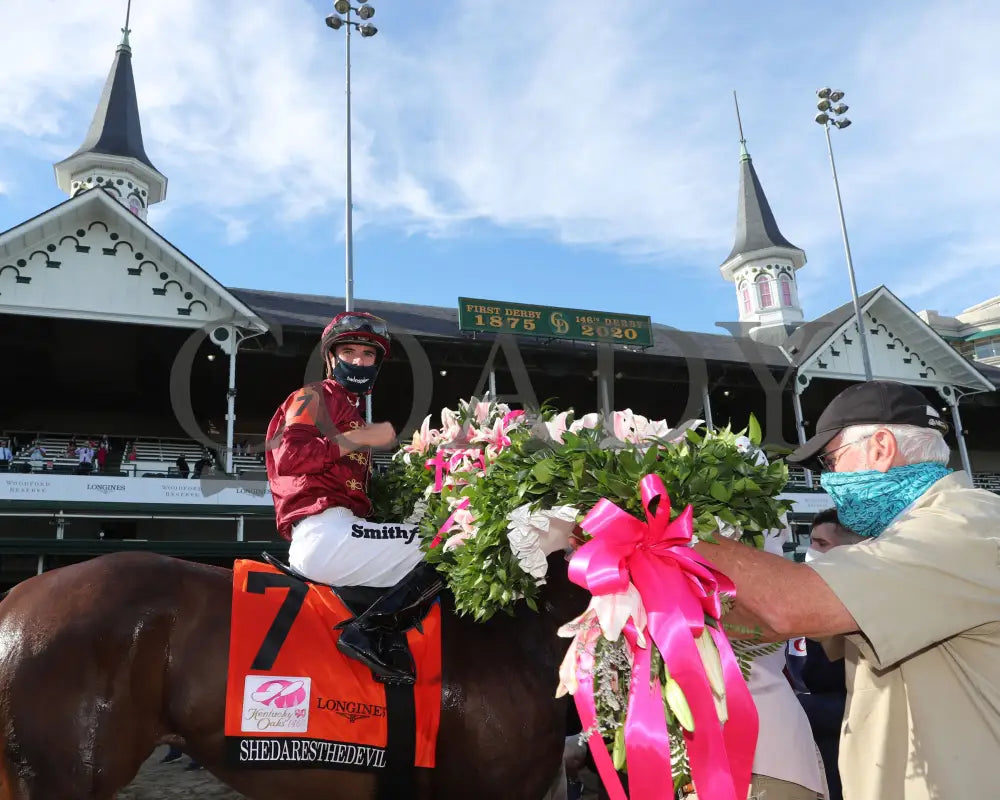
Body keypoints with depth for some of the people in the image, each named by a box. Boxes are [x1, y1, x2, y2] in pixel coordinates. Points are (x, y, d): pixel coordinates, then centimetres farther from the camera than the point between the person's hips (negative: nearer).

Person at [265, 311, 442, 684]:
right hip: (324, 530, -9)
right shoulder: (314, 397, 4)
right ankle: (369, 633, -22)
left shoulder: (351, 412, 31)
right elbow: (288, 456, -16)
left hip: (338, 532, 9)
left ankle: (389, 645, -9)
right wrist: (362, 437, -12)